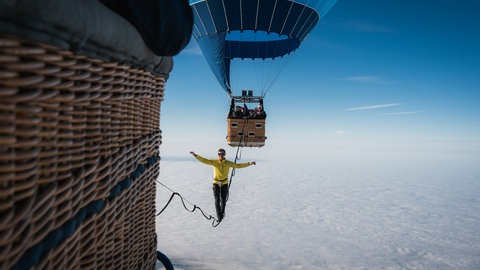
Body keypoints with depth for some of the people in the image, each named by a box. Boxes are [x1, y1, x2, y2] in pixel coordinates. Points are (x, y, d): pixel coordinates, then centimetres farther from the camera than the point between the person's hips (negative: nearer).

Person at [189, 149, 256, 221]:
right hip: (216, 183, -1)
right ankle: (219, 216, 0)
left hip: (224, 183, 1)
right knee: (217, 200, -10)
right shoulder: (214, 162, -5)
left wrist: (249, 163, -11)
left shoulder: (228, 163, -4)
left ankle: (222, 212, 36)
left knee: (223, 200, 9)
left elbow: (238, 165, -4)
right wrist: (195, 155, -22)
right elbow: (204, 160, -11)